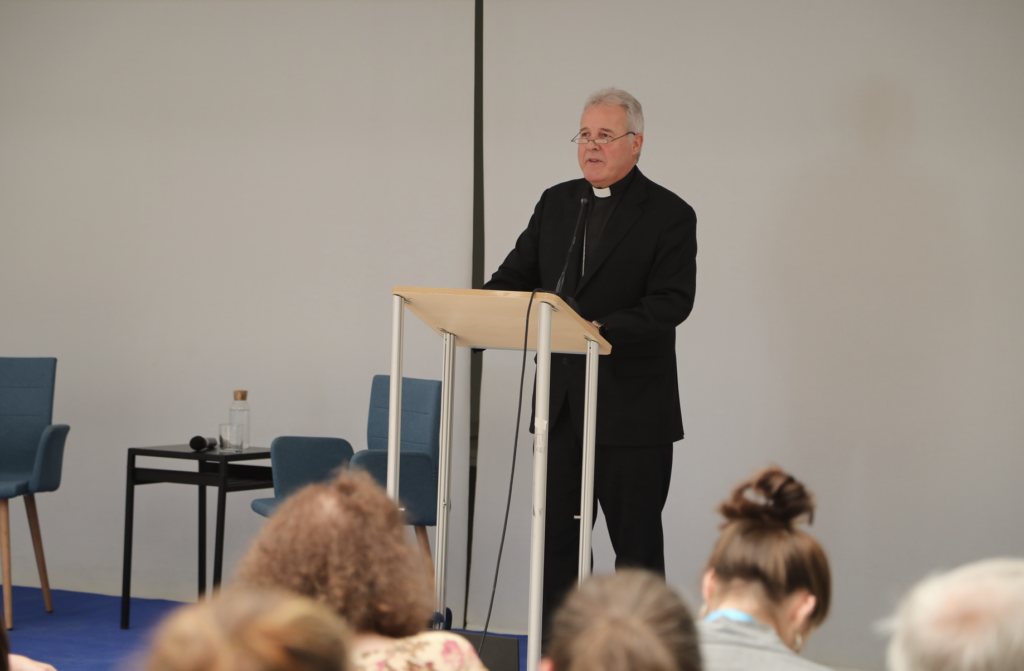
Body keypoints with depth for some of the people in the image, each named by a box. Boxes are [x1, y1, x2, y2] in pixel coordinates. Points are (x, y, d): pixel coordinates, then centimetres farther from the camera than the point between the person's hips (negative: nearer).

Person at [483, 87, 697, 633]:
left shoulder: (669, 215, -6)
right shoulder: (556, 204, 13)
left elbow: (672, 301, -16)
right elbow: (518, 275, 10)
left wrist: (605, 330, -30)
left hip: (632, 408, -5)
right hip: (562, 401, 6)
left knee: (637, 543, 1)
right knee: (556, 537, 9)